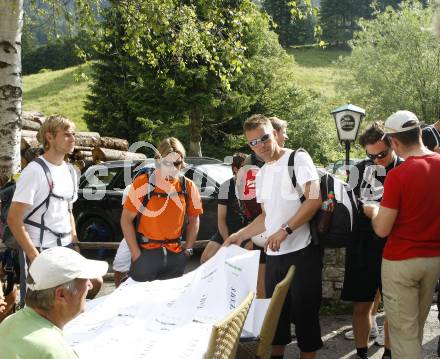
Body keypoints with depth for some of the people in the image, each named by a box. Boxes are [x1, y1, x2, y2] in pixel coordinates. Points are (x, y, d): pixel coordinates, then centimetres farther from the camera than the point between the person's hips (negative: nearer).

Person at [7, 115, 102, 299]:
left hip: (67, 248, 8)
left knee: (95, 282, 6)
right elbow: (14, 219, -17)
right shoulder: (34, 171, -14)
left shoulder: (70, 171, 11)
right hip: (42, 251, -7)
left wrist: (75, 243, 10)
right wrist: (34, 257, -20)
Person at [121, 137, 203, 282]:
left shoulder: (188, 187, 2)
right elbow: (126, 219, -6)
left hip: (176, 255, 3)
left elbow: (194, 219, 14)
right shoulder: (143, 184, -8)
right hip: (146, 253, -3)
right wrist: (136, 254, -10)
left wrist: (188, 250, 6)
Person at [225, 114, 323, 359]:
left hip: (302, 252, -7)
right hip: (274, 255, 7)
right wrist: (240, 236, 15)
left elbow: (314, 199, -17)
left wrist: (284, 230, -22)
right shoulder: (262, 174, 16)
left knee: (304, 312, 0)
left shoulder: (298, 159, -6)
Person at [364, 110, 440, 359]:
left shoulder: (398, 175, -19)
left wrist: (373, 211, 5)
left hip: (402, 261, -6)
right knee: (417, 326, 21)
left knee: (404, 331, 3)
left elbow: (382, 230, -15)